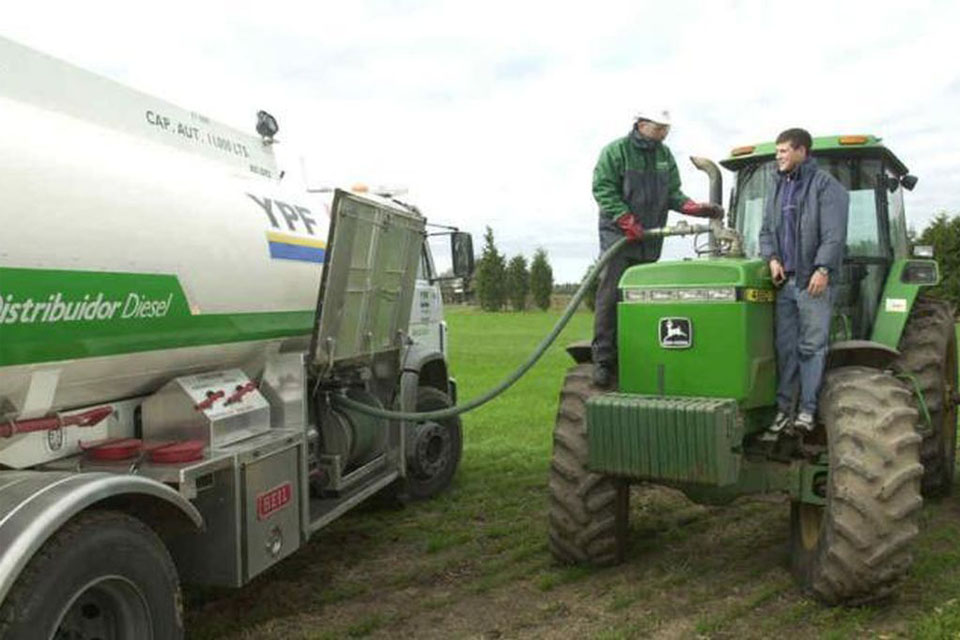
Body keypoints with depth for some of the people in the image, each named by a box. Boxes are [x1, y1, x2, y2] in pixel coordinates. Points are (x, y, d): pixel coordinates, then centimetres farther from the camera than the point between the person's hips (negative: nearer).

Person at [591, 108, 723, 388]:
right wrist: (627, 221, -19)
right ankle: (603, 360, -8)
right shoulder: (616, 150, -4)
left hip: (650, 239, 6)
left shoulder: (664, 155, 14)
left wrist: (698, 208, -5)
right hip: (618, 235, -6)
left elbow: (673, 194, 12)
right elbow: (603, 190, -11)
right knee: (610, 296, -11)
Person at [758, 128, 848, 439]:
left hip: (813, 281, -6)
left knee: (811, 347, -3)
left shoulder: (825, 185, -1)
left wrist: (823, 269, -18)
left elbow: (834, 233, -10)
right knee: (784, 347, 6)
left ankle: (808, 410, 2)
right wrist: (772, 258, 0)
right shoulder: (776, 190, 19)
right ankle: (783, 409, 11)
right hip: (784, 281, 6)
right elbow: (766, 231, 19)